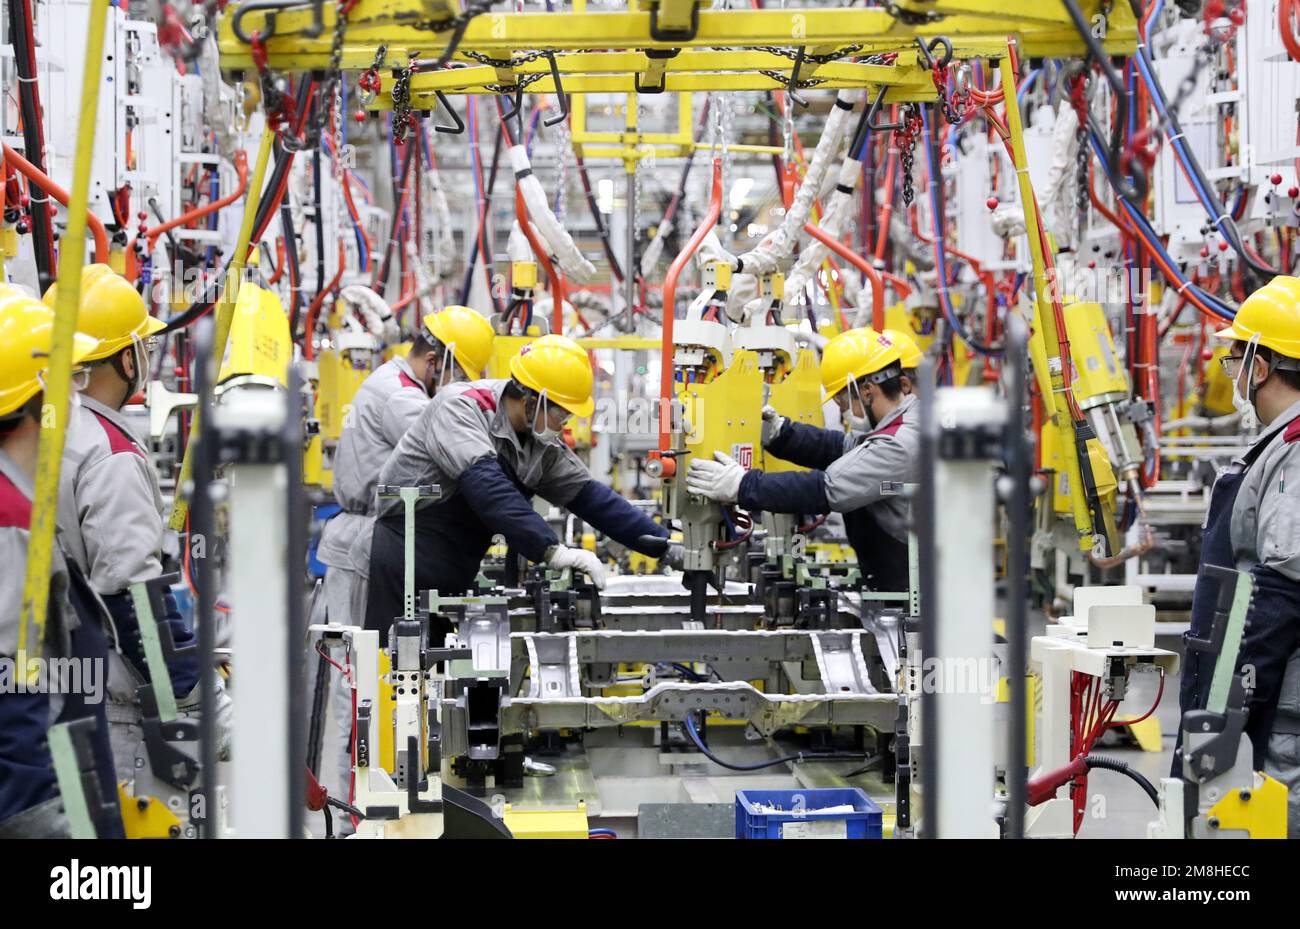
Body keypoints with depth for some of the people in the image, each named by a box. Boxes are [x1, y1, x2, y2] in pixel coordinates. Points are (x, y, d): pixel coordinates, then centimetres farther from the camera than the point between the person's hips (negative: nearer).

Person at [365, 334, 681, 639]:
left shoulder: (544, 445, 5)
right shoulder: (460, 407, -19)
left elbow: (590, 496, 8)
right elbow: (486, 488, -33)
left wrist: (666, 548, 2)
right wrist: (552, 551, -40)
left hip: (452, 584, 8)